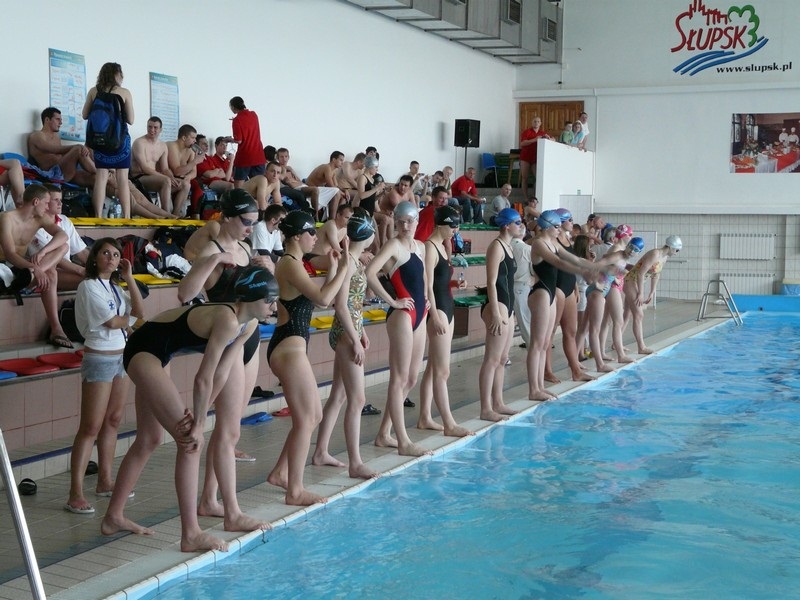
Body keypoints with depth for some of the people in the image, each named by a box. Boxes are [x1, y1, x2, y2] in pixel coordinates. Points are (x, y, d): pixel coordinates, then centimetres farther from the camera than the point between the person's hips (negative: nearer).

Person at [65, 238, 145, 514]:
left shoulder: (115, 287, 13)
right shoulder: (89, 286, -10)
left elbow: (139, 312, 1)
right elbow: (111, 321, -14)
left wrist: (129, 277, 1)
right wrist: (131, 320, 6)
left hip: (121, 357, 8)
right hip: (99, 359, -8)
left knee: (113, 421, 11)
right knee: (91, 427, -10)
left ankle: (105, 481, 21)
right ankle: (75, 494, -10)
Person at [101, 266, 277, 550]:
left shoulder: (249, 325, -1)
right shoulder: (227, 320, -28)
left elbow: (221, 375, -2)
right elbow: (203, 379, -26)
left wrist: (197, 417, -10)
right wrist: (198, 424, -17)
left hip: (156, 354, 10)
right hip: (144, 349, -10)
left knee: (148, 441, 18)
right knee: (191, 441, -13)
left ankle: (113, 517, 33)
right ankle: (191, 535, -9)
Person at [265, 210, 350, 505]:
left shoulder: (291, 263, 17)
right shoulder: (290, 264, -14)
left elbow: (318, 296, 19)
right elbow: (323, 298, -25)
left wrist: (333, 268, 16)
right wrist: (343, 267, -17)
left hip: (291, 346, 10)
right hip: (288, 346, -10)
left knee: (314, 416, 16)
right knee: (305, 419, -5)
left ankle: (280, 473, 24)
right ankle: (295, 490, 2)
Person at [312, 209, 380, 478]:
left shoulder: (354, 260, 12)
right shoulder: (347, 260, -16)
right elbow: (341, 306, -20)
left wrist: (361, 332, 18)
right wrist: (356, 341, -19)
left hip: (350, 331, 10)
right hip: (345, 334, -10)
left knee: (338, 395, 15)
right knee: (357, 399, -7)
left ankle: (321, 452, 23)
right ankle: (355, 463, -3)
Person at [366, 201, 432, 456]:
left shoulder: (420, 246, 14)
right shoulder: (393, 245, -10)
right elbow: (370, 273, -24)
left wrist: (424, 298, 15)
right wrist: (392, 301, -19)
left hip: (419, 314, 9)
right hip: (402, 314, -9)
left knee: (411, 378, 12)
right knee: (399, 378, -5)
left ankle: (384, 434, 20)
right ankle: (403, 442, -3)